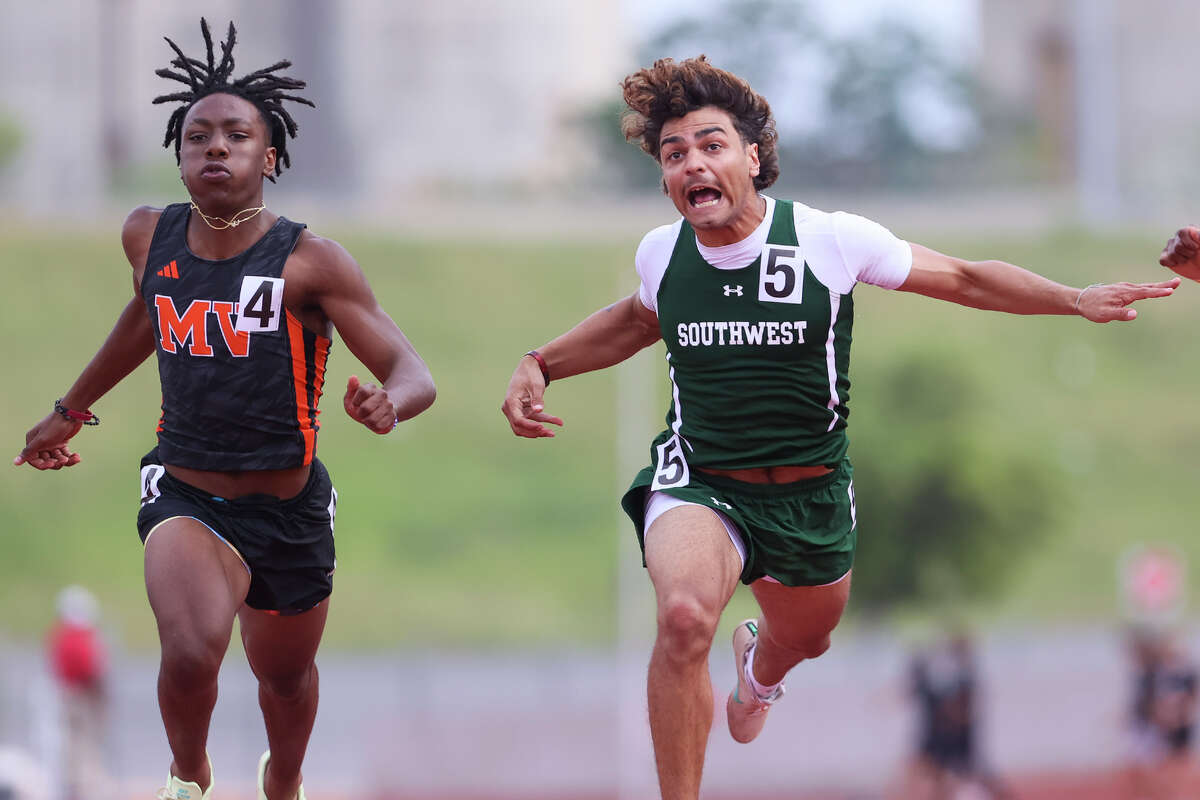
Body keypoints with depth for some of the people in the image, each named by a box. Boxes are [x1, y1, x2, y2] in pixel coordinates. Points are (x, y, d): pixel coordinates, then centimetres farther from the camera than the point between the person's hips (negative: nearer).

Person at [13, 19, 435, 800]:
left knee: (286, 676, 21)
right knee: (191, 651, -27)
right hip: (185, 494, 0)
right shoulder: (151, 237, -4)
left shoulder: (310, 261, -16)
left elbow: (415, 376, -21)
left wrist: (388, 404, -45)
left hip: (289, 510, 0)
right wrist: (72, 408, 30)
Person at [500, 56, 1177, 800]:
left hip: (810, 494, 1)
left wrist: (1077, 299, -10)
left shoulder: (831, 239, -15)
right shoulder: (662, 253, -7)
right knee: (686, 615, -33)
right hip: (698, 481, -1)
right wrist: (539, 365, 10)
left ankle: (759, 667, 67)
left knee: (804, 639, 26)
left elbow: (964, 278, -2)